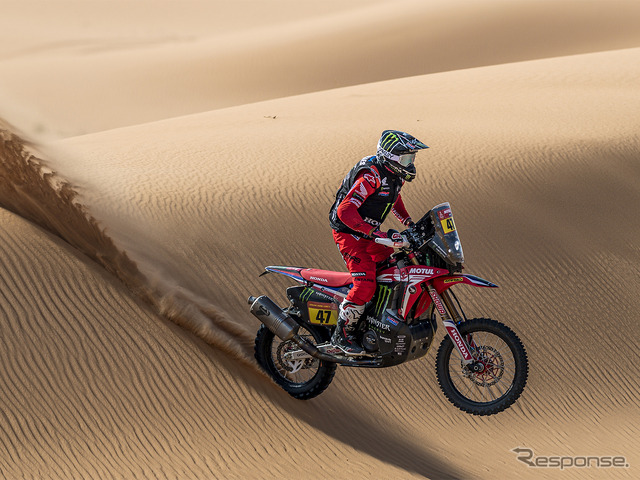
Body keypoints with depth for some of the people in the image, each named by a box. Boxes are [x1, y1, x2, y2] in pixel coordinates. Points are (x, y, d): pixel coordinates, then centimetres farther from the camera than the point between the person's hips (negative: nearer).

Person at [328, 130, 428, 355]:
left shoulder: (395, 174, 3)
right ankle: (341, 335, -6)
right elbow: (345, 210, -34)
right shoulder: (371, 175, -27)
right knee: (365, 286, -20)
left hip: (369, 231, 9)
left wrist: (409, 222, 17)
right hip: (349, 233, -9)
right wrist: (376, 233, -39)